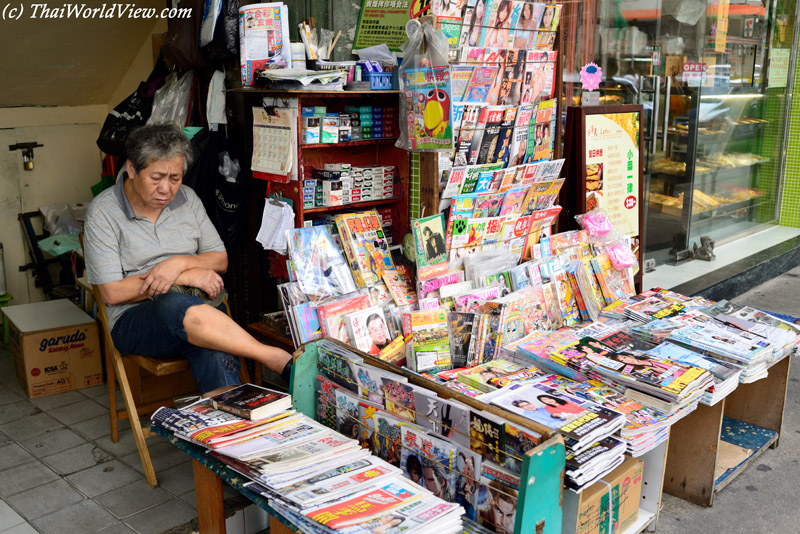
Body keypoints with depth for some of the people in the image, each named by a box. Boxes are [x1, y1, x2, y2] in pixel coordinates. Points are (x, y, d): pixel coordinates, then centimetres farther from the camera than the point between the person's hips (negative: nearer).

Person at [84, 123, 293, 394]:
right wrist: (187, 277, -12)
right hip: (135, 320, -3)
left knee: (212, 354, -34)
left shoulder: (187, 199, 11)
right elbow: (112, 292, -9)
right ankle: (279, 360, -39)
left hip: (199, 306, 4)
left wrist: (179, 263, -10)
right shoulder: (103, 212, -3)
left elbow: (220, 260, 12)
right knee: (177, 306, -40)